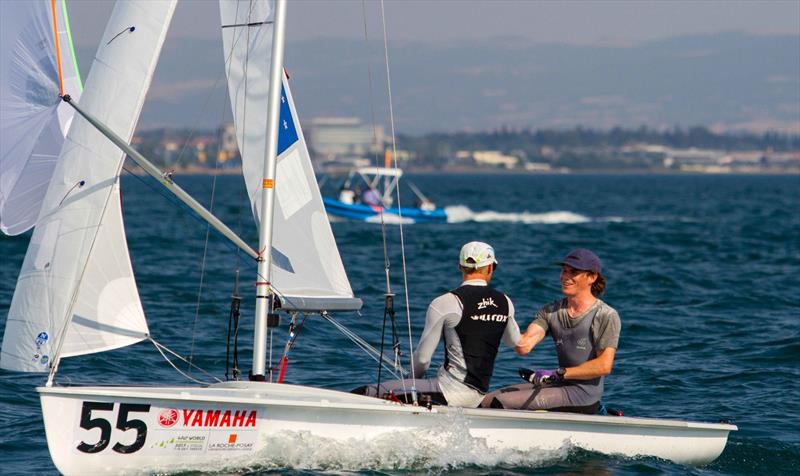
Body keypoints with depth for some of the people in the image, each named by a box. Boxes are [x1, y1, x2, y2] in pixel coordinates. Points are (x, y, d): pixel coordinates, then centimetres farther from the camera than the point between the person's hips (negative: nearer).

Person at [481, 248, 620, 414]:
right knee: (485, 401, -2)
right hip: (560, 386, 7)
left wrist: (558, 374, -18)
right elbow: (523, 346, -2)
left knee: (501, 402, -20)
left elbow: (604, 366, -15)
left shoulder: (606, 316, -7)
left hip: (583, 395, -7)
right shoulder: (551, 311, 11)